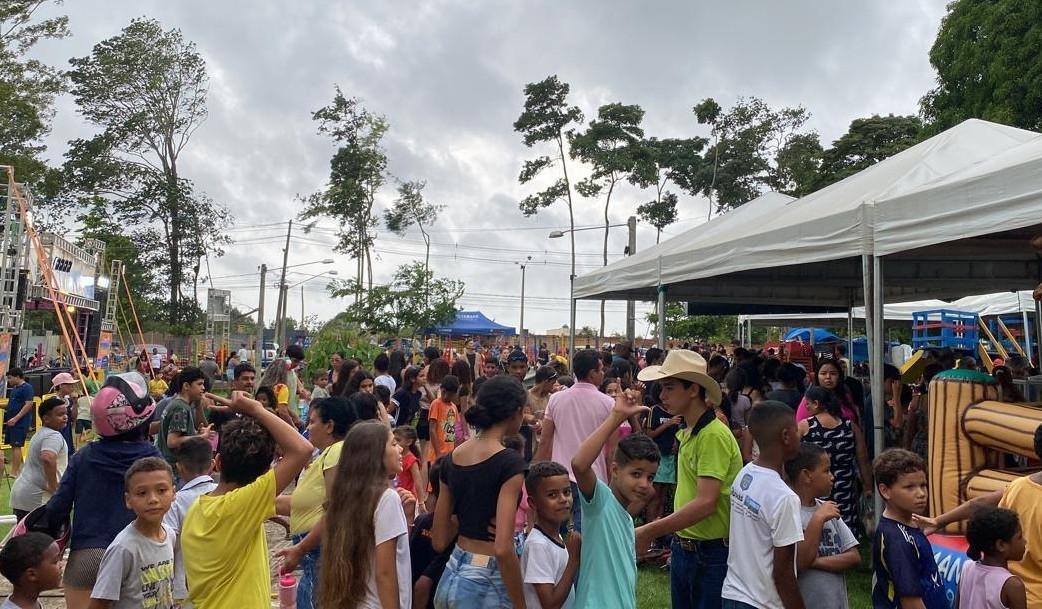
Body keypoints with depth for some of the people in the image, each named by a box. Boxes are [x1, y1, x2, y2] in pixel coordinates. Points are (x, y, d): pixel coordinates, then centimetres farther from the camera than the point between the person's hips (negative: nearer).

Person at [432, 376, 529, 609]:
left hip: (451, 577, 6)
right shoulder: (510, 464, -17)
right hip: (487, 583, -6)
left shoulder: (452, 458, 2)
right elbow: (503, 548, -24)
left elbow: (439, 541, 5)